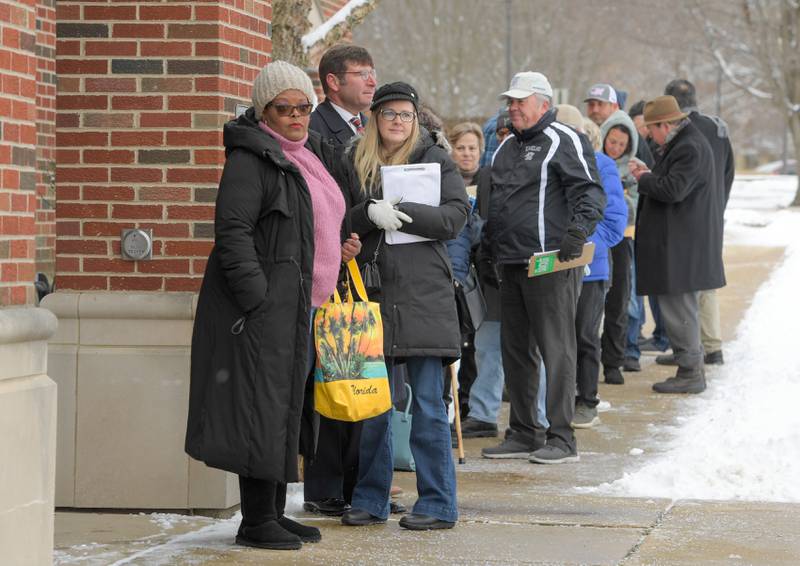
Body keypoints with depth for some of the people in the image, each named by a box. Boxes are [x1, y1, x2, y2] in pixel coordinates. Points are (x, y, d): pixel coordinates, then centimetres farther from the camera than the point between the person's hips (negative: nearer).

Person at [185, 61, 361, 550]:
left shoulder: (313, 154, 17)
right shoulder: (251, 158, -11)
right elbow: (232, 231, -18)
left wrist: (341, 250, 12)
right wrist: (257, 299, -23)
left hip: (302, 303, 9)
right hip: (264, 304, -9)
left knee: (288, 406, 13)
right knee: (262, 406, -8)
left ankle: (275, 513, 21)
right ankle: (256, 522, -3)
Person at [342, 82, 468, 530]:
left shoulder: (436, 159, 5)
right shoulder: (357, 161, 13)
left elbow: (456, 216, -7)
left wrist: (399, 213, -15)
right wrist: (370, 213, -17)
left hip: (424, 295, -3)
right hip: (372, 293, 3)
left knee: (428, 404, -2)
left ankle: (439, 505, 4)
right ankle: (371, 500, 17)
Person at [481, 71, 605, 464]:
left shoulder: (563, 141, -5)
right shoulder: (506, 148, 20)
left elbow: (590, 193, -13)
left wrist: (577, 232, -26)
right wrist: (488, 244, 22)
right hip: (510, 265, 9)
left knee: (556, 350, -6)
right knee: (515, 351, 11)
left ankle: (561, 438, -3)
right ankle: (524, 434, 19)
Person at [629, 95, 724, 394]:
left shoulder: (690, 148, -18)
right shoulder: (683, 143, 16)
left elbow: (673, 190, -25)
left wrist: (644, 180, -9)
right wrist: (649, 175, 9)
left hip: (681, 245, -11)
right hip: (678, 242, 11)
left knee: (678, 308, -6)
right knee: (680, 308, 16)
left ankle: (690, 373, -1)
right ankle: (692, 368, 22)